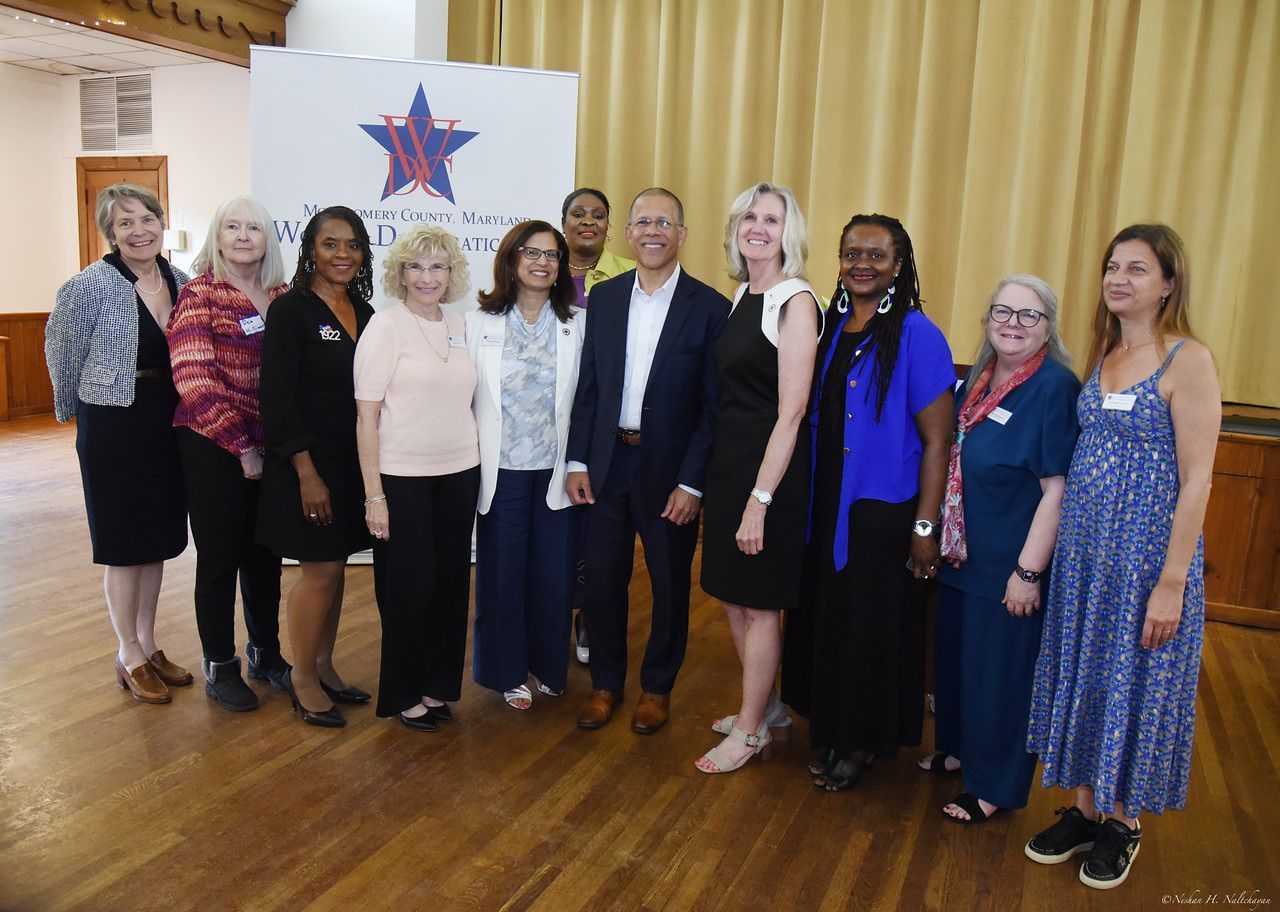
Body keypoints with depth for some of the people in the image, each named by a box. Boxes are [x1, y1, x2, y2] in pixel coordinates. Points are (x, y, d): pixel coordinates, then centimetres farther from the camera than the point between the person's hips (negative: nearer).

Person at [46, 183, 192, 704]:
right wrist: (75, 410, 9)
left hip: (169, 425, 6)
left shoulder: (181, 282, 3)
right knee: (123, 544, 5)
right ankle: (128, 656, 20)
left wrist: (181, 410, 14)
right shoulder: (90, 286, -13)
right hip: (113, 427, -5)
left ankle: (149, 645, 29)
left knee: (158, 539, 14)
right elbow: (61, 352, -2)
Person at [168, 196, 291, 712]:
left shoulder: (283, 297, 6)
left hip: (271, 446, 4)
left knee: (265, 554, 15)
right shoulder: (200, 295, -7)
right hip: (214, 448, -4)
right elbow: (194, 380, -14)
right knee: (219, 557, 7)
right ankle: (219, 666, 23)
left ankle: (266, 652, 32)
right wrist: (242, 447, -15)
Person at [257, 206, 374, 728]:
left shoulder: (363, 312, 9)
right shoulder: (291, 309, -10)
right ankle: (302, 677, 18)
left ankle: (323, 667, 28)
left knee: (334, 566, 13)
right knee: (320, 570, -1)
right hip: (308, 462, -6)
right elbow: (278, 399, -14)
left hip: (353, 462, 6)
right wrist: (308, 473, -18)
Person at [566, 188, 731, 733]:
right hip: (607, 462, 3)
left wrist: (691, 483, -12)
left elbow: (714, 407, -9)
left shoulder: (709, 308, -7)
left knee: (670, 584, 12)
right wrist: (577, 461, 1)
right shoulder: (603, 298, 5)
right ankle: (606, 682, 31)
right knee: (602, 578, 10)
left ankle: (657, 687, 31)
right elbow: (587, 386, 6)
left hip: (669, 468, -3)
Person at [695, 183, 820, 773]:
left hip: (770, 468, -8)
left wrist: (760, 499, -20)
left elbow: (790, 412, -18)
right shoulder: (741, 297, 10)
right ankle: (766, 706, 36)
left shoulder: (795, 302, -13)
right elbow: (730, 393, 11)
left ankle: (749, 730, 23)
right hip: (727, 460, 8)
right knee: (733, 596, 17)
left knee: (759, 603, 5)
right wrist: (718, 477, 9)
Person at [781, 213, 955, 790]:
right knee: (822, 617, 16)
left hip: (882, 512, -6)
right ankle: (829, 729, 35)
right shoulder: (830, 328, 5)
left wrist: (925, 527, -15)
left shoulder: (917, 336, -13)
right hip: (823, 506, 6)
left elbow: (936, 440, -13)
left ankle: (863, 743, 28)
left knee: (871, 625, 8)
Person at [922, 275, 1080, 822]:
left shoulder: (1055, 388, -16)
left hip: (1010, 566, -7)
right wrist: (940, 536, 14)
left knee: (1002, 671, 6)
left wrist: (1029, 571, -20)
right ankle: (958, 748, 42)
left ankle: (994, 786, 25)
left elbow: (1057, 488, -19)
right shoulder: (977, 379, 6)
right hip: (962, 552, 7)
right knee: (956, 655, 20)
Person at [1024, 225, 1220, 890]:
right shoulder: (1104, 355, 8)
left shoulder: (1188, 360, -12)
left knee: (1133, 684, 8)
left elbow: (1195, 480, -15)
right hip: (1083, 550, 6)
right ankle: (1082, 812, 31)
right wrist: (1063, 547, 8)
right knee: (1082, 676, 14)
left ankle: (1122, 823, 29)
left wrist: (1171, 582, -17)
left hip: (1148, 553, -6)